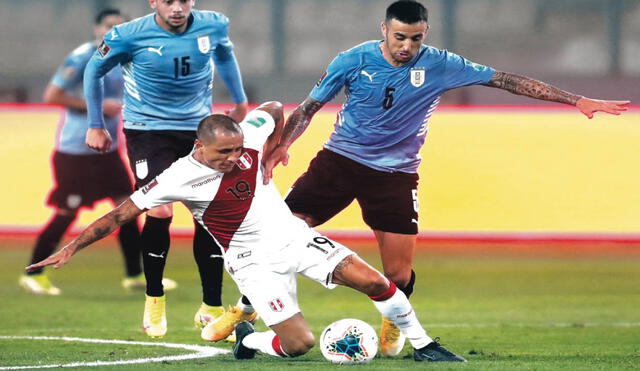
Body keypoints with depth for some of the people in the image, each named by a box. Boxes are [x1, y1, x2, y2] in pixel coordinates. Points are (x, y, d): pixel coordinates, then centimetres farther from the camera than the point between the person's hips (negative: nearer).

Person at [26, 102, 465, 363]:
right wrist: (71, 249, -17)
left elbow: (275, 109, 14)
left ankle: (423, 345, 11)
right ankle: (247, 341, 18)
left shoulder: (246, 137, -9)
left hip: (295, 236, 4)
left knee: (375, 282, -8)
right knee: (298, 343, -15)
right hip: (254, 261, -4)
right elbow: (120, 215, -16)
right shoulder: (180, 178, -20)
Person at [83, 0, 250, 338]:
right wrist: (95, 126, 7)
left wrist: (239, 103, 23)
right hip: (148, 130, -3)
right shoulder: (129, 36, -16)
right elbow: (94, 70, 2)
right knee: (159, 212, -17)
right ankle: (154, 300, 5)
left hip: (198, 130, 3)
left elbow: (225, 54, 18)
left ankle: (211, 309, 10)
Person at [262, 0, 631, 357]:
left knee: (399, 275, -4)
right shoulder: (354, 60, -8)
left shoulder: (440, 66, -7)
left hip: (395, 173, 0)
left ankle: (393, 323, 31)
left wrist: (576, 100, -8)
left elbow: (506, 80, -6)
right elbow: (309, 107, 3)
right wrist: (281, 146, -9)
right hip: (339, 160, 0)